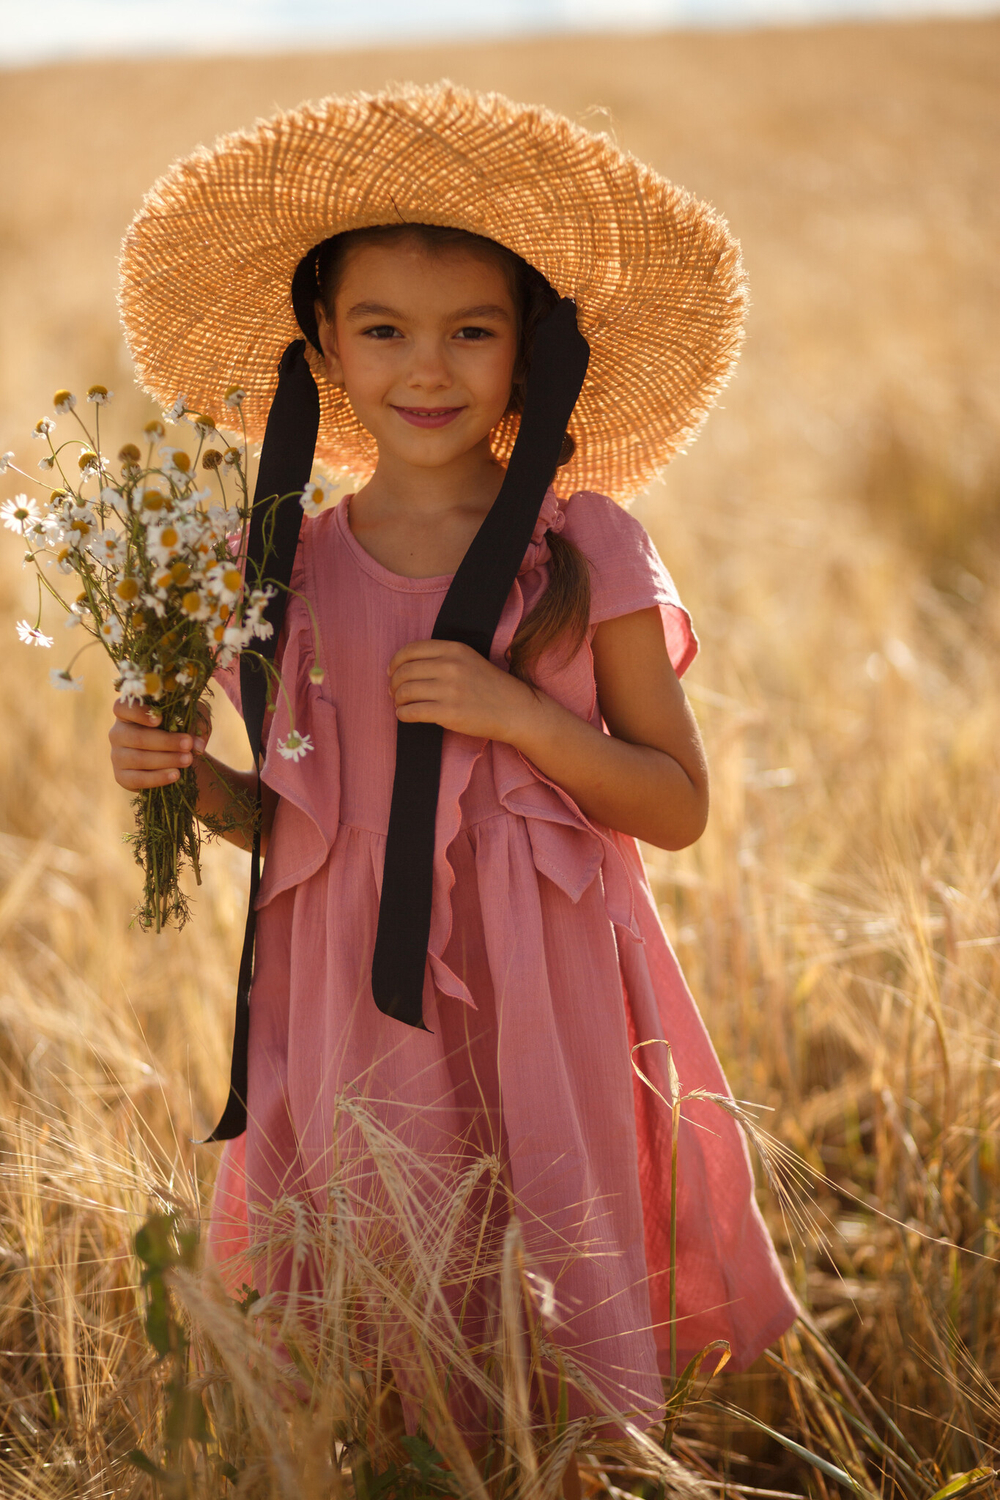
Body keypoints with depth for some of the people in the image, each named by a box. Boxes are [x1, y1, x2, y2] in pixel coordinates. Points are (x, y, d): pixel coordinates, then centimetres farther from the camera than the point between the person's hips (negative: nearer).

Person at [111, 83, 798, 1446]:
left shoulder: (587, 551, -5)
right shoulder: (295, 571, 3)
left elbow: (678, 807, -3)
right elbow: (303, 820, 12)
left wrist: (516, 715, -16)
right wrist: (188, 772, -6)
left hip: (541, 1003, -2)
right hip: (359, 1011, 2)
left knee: (568, 1291, 2)